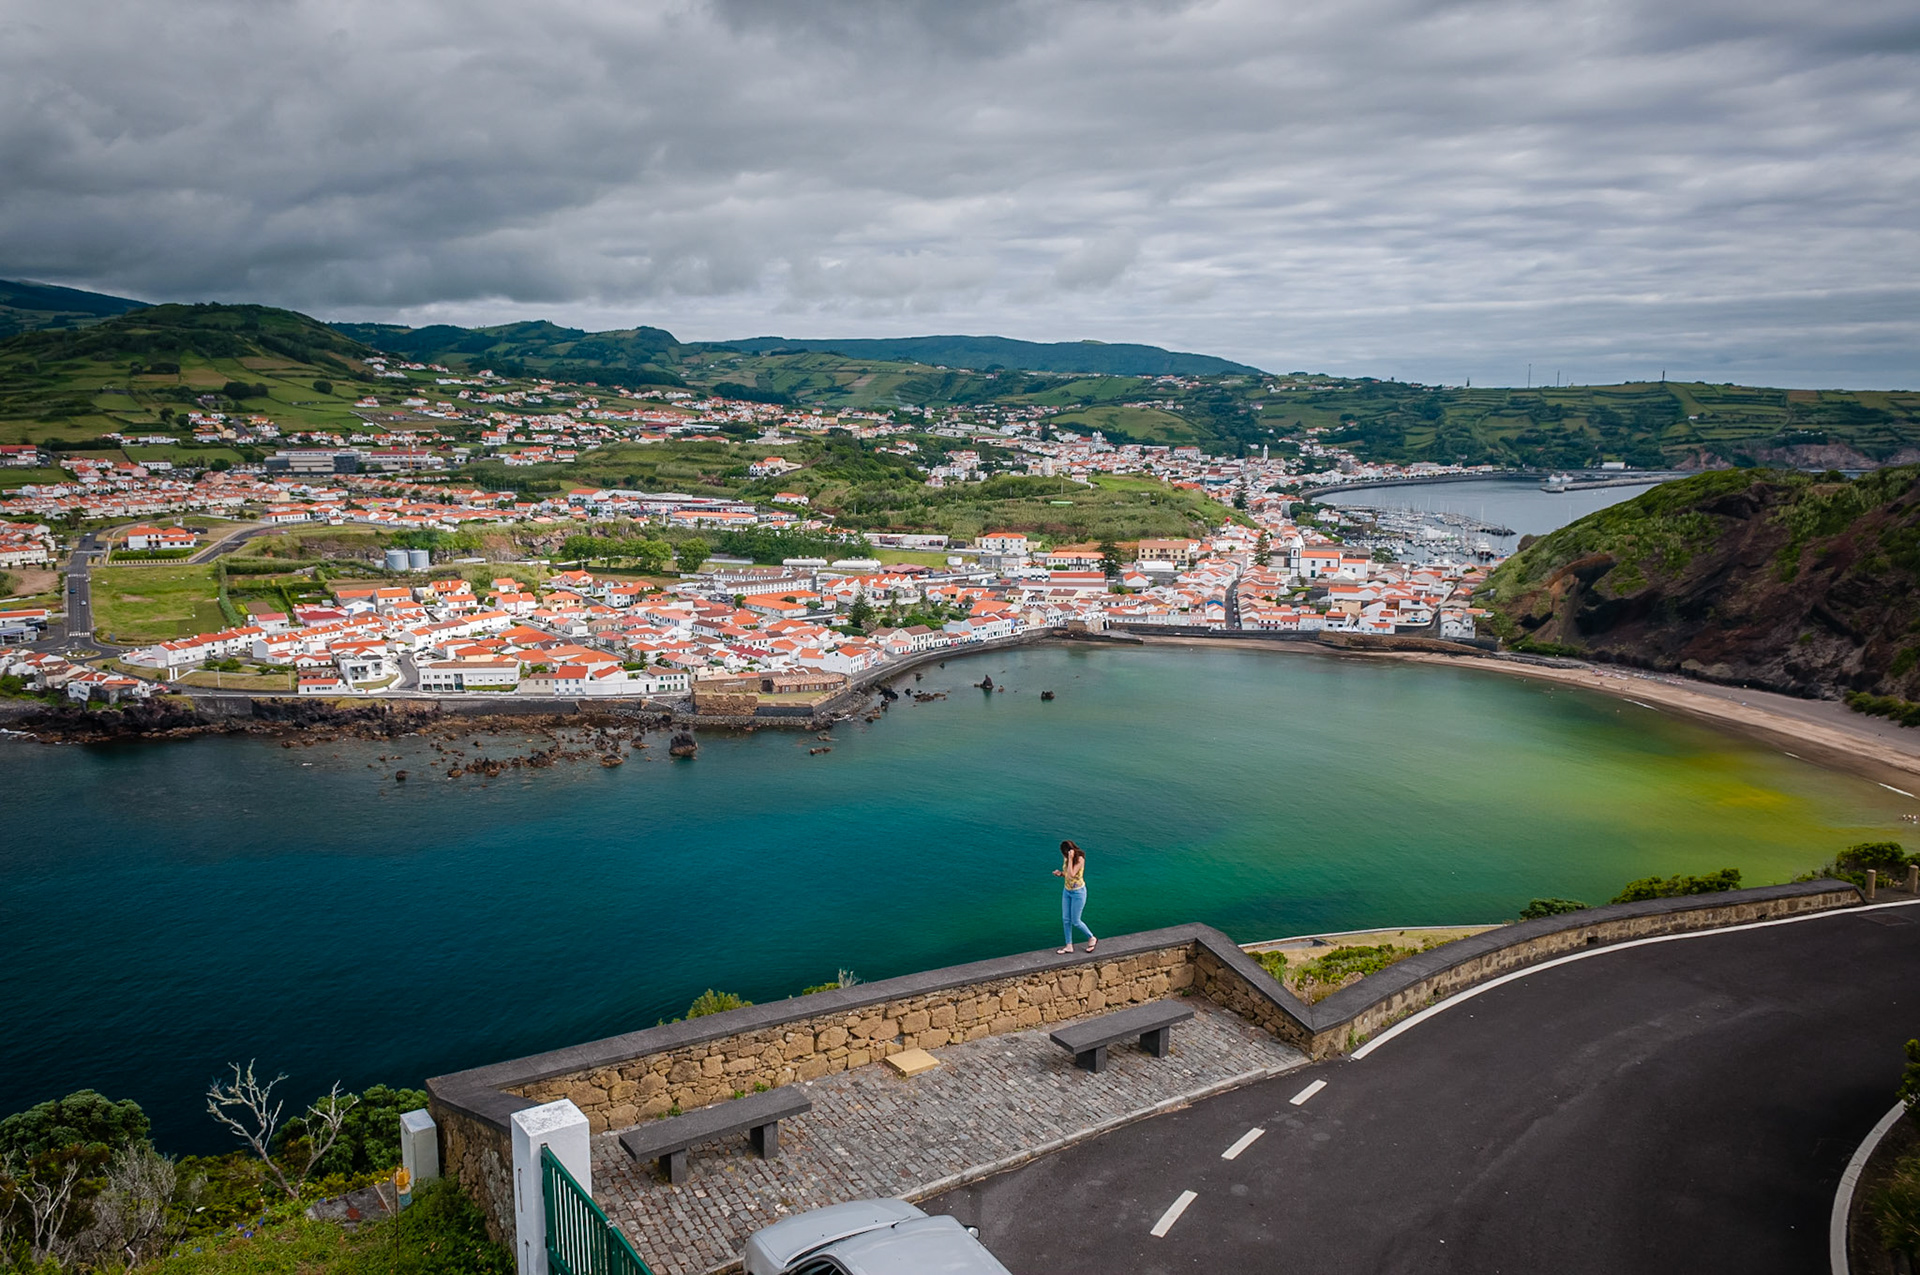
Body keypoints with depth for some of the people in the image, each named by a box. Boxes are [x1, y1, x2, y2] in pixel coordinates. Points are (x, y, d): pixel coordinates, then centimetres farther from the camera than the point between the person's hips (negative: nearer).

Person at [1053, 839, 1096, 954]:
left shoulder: (1080, 859, -23)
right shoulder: (1066, 858, -2)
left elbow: (1071, 875, -32)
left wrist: (1070, 859, -32)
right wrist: (1060, 873, -9)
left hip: (1078, 892, -7)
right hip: (1067, 891, 7)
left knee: (1075, 922, 1)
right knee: (1065, 920, 8)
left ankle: (1091, 938, 24)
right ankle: (1069, 946, 19)